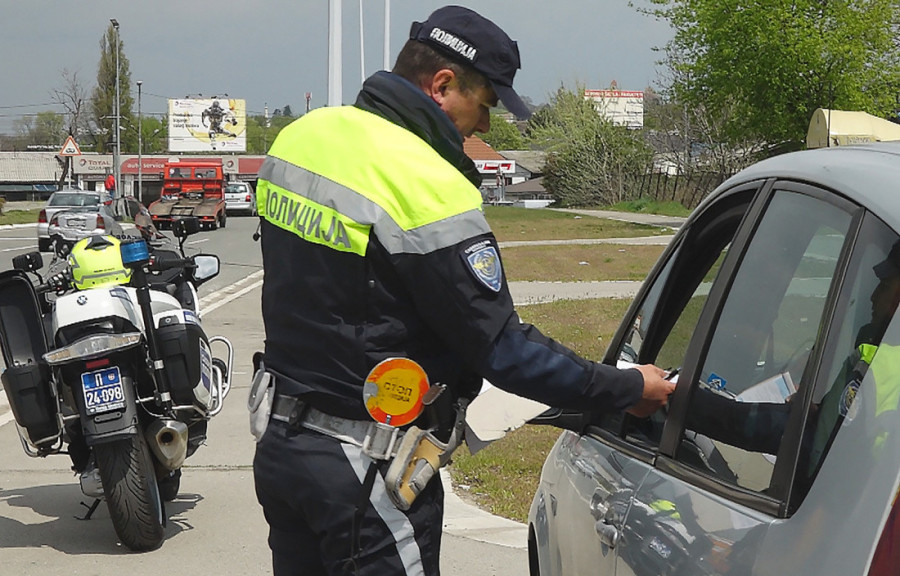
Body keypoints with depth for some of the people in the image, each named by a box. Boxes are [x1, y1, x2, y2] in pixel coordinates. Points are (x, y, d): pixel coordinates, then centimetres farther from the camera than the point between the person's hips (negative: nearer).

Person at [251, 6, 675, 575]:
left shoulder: (300, 134, 4)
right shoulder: (429, 188, -22)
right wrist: (629, 389, -10)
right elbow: (503, 351, -19)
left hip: (279, 440, 9)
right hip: (363, 469, -9)